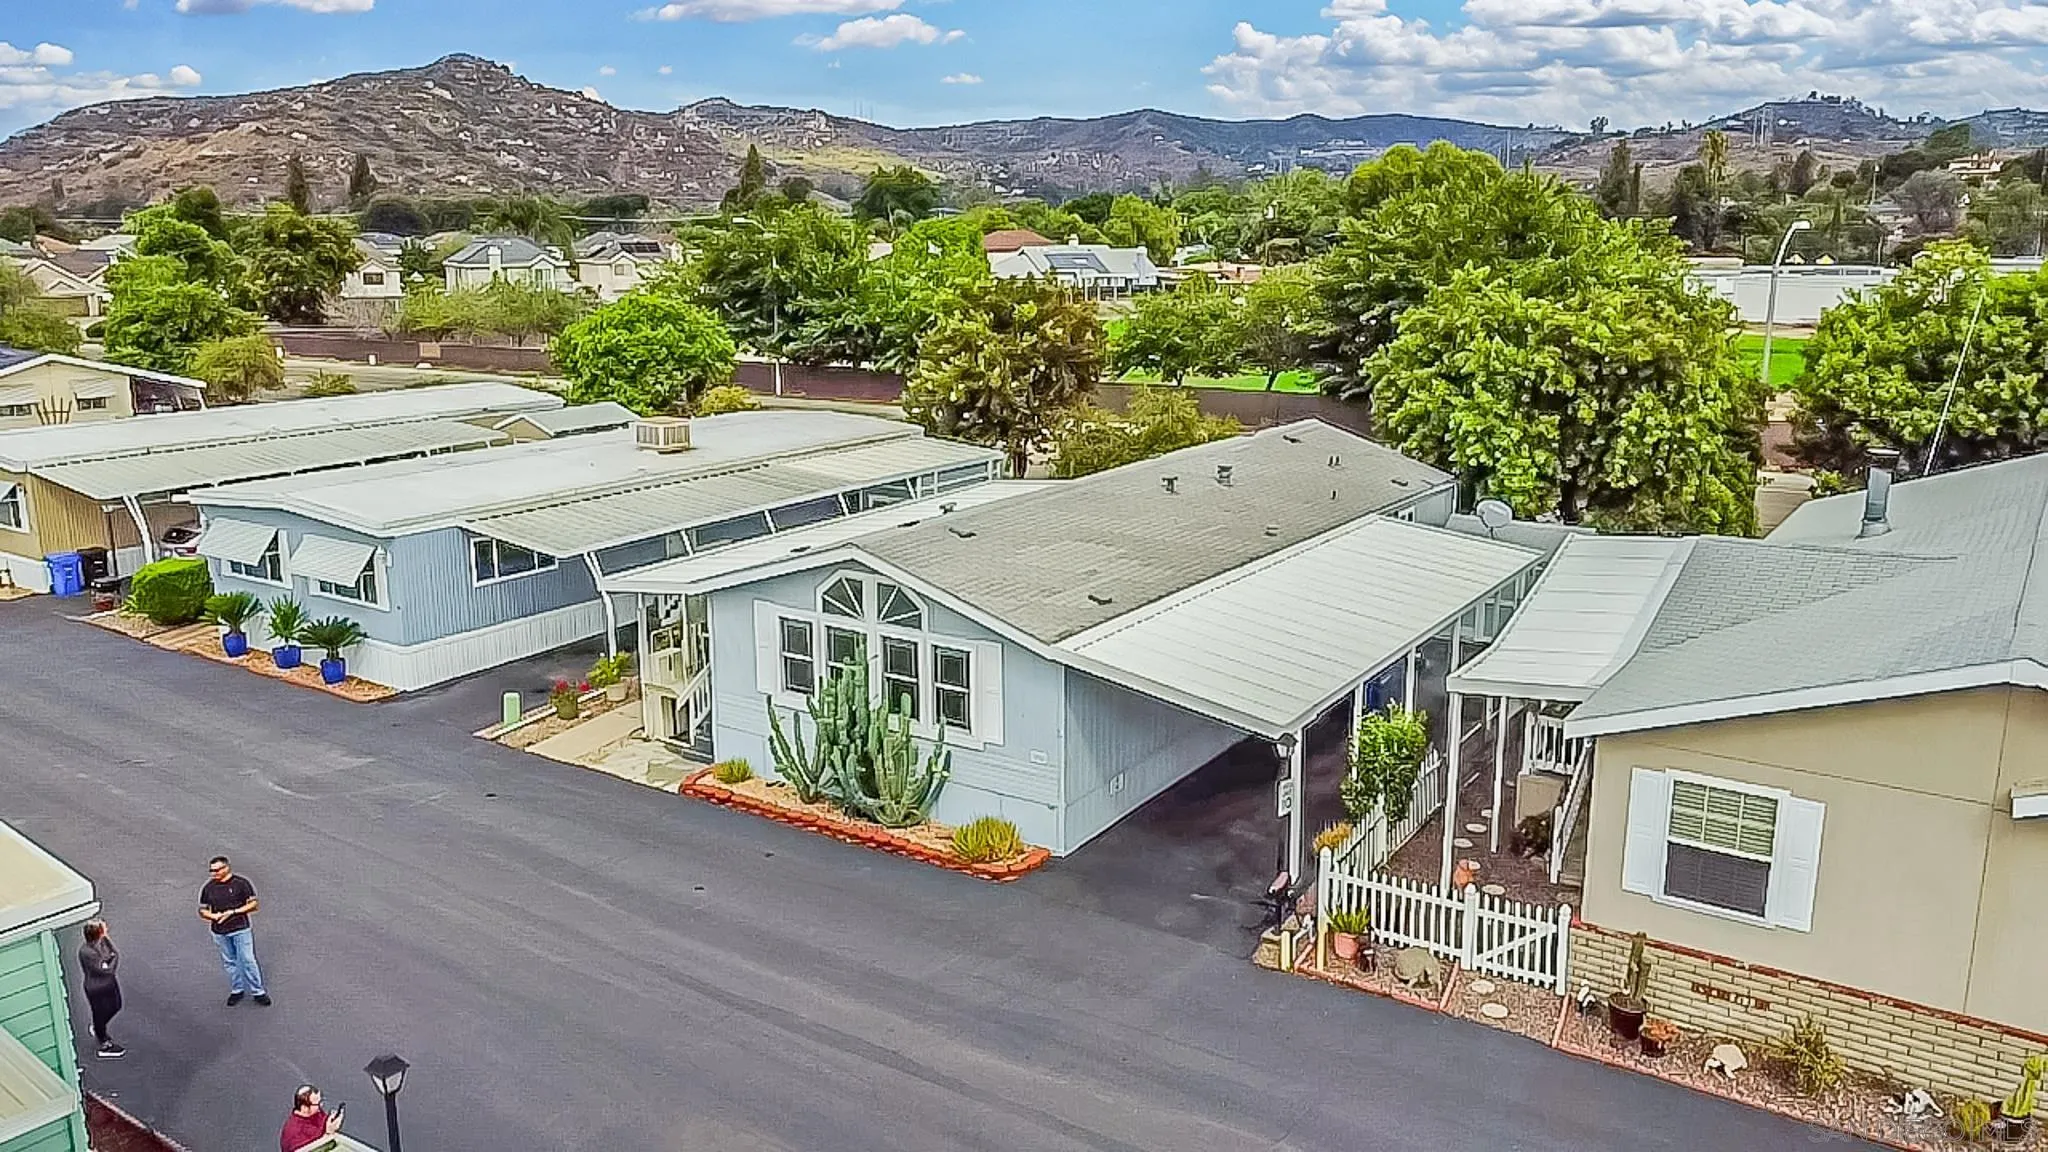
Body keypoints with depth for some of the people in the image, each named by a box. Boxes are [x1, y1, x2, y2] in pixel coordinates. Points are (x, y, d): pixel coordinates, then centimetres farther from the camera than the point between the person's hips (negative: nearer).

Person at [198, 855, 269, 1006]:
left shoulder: (241, 883, -6)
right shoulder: (208, 888, 3)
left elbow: (253, 904, -5)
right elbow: (202, 910, 11)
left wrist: (232, 912, -15)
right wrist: (214, 916, -11)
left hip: (240, 929, -4)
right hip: (220, 932, 4)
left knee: (247, 960, -4)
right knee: (229, 962, 13)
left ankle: (258, 992, 5)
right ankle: (237, 990, 28)